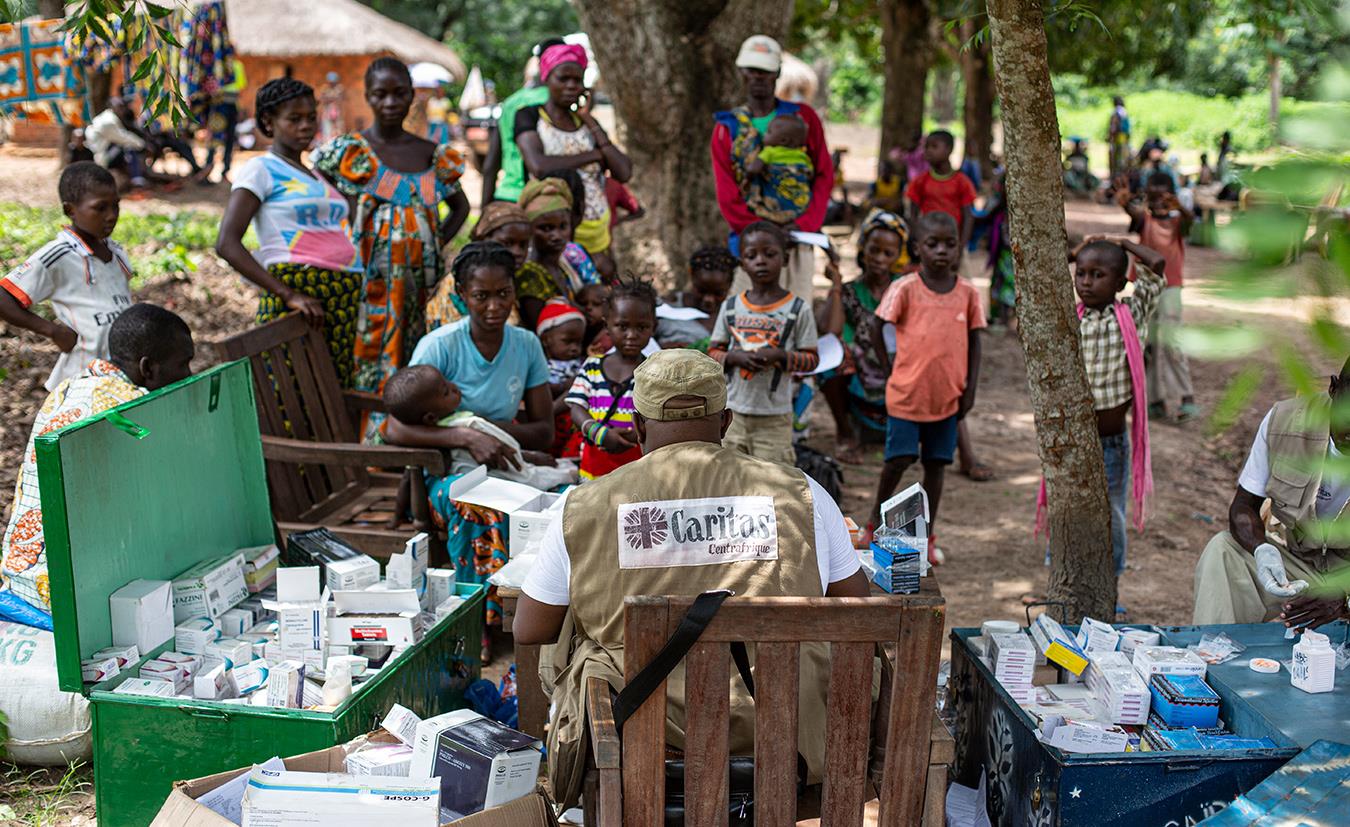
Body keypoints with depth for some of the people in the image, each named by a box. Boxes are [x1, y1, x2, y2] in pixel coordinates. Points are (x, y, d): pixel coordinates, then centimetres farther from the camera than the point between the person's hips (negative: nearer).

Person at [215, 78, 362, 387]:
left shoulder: (314, 175, 24)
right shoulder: (261, 170, 1)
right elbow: (227, 244, -10)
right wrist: (289, 295, -18)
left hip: (344, 299, 7)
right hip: (296, 290, -7)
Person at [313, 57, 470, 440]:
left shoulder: (431, 155, 10)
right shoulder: (348, 151, 0)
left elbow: (460, 207, 22)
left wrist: (436, 245, 7)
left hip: (415, 277, 3)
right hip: (366, 275, -3)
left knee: (409, 356, 4)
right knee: (368, 356, -6)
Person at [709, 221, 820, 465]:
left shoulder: (798, 309, -4)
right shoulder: (730, 306, 4)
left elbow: (812, 358, -3)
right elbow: (713, 352, 7)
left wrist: (779, 356, -20)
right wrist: (735, 357, -14)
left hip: (774, 417, -3)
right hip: (734, 411, 3)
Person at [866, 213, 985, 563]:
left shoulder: (968, 292, 0)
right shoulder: (905, 288, -9)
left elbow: (973, 341, 6)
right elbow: (877, 328, 0)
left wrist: (970, 389, 2)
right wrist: (890, 368, -2)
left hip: (948, 396, 3)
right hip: (907, 393, -3)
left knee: (936, 464, 9)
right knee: (899, 459, 0)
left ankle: (927, 535, 21)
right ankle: (876, 516, 24)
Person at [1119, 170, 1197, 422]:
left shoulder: (1177, 221, -3)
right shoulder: (1145, 218, -2)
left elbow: (1189, 219, -26)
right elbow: (1135, 212, -24)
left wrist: (1178, 206, -49)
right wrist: (1125, 203, -49)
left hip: (1170, 288, -2)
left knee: (1168, 341, -12)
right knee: (1149, 344, 5)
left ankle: (1188, 398, -4)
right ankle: (1157, 400, 14)